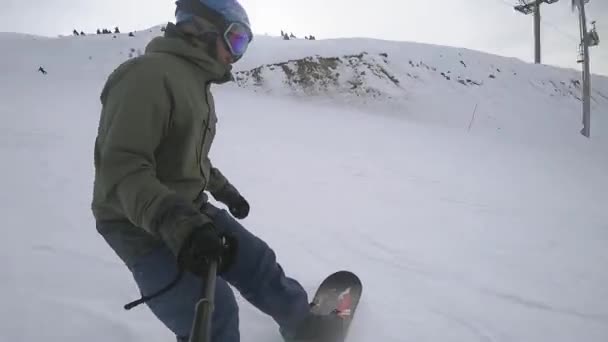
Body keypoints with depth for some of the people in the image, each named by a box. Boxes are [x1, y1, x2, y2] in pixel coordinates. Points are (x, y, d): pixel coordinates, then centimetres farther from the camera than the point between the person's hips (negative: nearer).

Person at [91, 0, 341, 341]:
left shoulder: (195, 81, 11)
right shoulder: (148, 74, -22)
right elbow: (123, 169, -31)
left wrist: (224, 190, 33)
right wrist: (175, 222, -43)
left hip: (189, 210, 9)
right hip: (141, 225, -9)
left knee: (255, 261, 14)